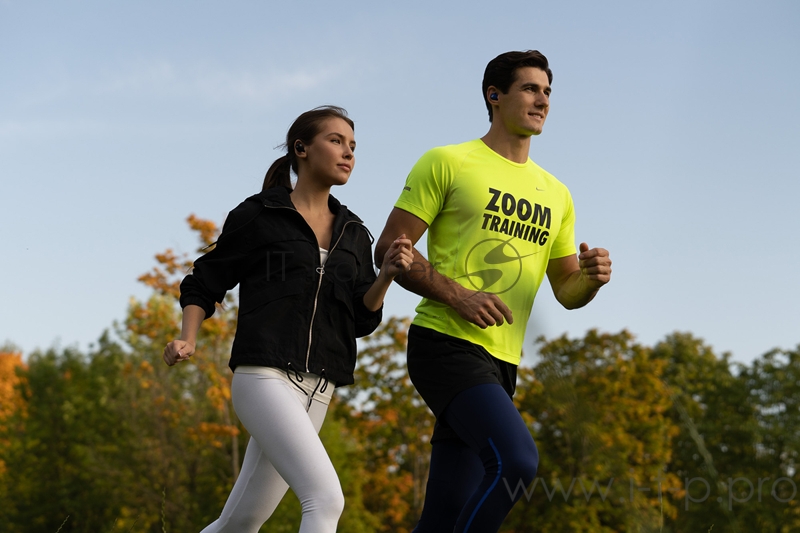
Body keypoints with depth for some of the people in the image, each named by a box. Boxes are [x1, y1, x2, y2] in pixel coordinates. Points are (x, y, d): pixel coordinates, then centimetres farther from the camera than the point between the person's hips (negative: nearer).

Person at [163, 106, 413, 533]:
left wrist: (387, 274, -6)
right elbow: (204, 283, 9)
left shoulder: (354, 235, 16)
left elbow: (361, 320, 12)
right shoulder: (258, 216, 3)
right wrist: (187, 340, -8)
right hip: (265, 376, -6)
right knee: (326, 499, -24)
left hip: (316, 389, 6)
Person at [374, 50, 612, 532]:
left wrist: (592, 277, -3)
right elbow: (390, 250, -3)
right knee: (517, 460, -28)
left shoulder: (555, 194, 20)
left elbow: (567, 292, 21)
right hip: (446, 343, -6)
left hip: (501, 362, 6)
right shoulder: (448, 163, 2)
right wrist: (456, 295, -17)